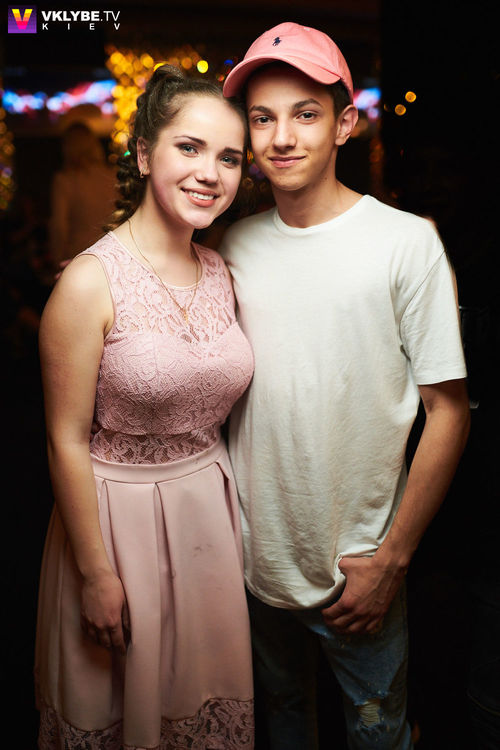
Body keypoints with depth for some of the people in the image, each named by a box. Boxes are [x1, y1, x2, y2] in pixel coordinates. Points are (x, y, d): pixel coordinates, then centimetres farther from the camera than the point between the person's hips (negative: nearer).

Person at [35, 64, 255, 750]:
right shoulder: (91, 282, -19)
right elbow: (68, 443, -16)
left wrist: (227, 507, 10)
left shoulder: (221, 273, 0)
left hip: (211, 506, 5)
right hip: (118, 512, -5)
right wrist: (96, 573, -12)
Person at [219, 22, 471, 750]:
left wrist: (391, 558, -12)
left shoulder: (405, 241, -13)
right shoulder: (237, 245, 0)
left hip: (357, 563, -3)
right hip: (255, 553, 4)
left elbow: (448, 410, -12)